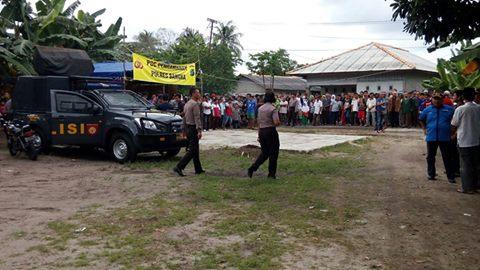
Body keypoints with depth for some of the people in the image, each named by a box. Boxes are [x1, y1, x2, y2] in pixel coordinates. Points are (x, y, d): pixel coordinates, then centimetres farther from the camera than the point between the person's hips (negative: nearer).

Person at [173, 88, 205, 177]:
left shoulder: (187, 104, 15)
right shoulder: (195, 104, -14)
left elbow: (184, 118, 19)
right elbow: (197, 118, -21)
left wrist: (184, 130, 23)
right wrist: (199, 130, -24)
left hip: (188, 128, 10)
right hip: (193, 128, -10)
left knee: (195, 149, 15)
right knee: (192, 150, -9)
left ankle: (198, 169, 21)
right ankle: (179, 167, -14)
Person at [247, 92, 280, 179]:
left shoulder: (260, 108, 8)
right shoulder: (273, 109, -12)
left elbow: (259, 123, 13)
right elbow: (276, 123, -21)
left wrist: (259, 135, 19)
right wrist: (279, 122, 2)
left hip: (262, 132, 6)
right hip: (271, 131, -6)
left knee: (264, 152, 17)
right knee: (273, 152, 8)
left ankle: (252, 168, 5)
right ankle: (272, 173, 14)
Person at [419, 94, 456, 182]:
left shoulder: (449, 109, 1)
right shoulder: (428, 110, 5)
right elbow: (421, 119, 19)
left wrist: (452, 130, 2)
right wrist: (424, 129, 9)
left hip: (445, 138, -2)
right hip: (431, 137, 2)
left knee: (447, 158, 2)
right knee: (430, 157, 11)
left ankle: (451, 176, 9)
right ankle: (431, 174, 25)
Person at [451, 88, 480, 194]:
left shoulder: (460, 109, -13)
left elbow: (454, 125, -5)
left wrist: (454, 133, 14)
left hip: (464, 141, -4)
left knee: (465, 165, 4)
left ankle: (467, 187, 7)